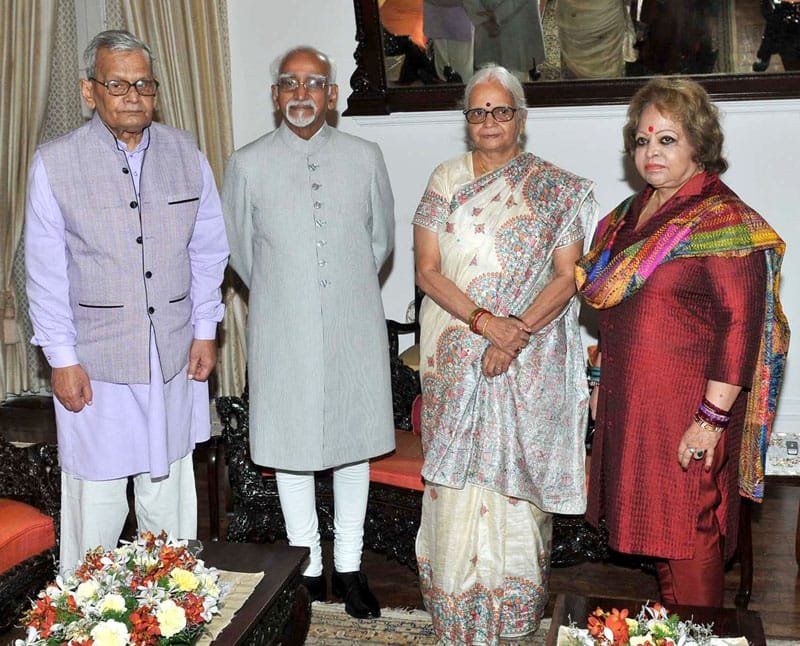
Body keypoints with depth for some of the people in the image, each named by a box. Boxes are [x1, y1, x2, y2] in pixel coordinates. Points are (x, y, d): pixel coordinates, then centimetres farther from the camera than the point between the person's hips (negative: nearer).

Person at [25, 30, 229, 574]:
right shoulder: (55, 163, -5)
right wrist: (62, 358, -6)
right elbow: (46, 272, -3)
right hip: (95, 363, -3)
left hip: (175, 358, 3)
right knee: (96, 498, 3)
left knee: (170, 494, 14)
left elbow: (208, 250, 10)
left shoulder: (185, 153, 4)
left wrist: (205, 330, 7)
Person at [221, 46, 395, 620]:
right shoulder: (248, 165, -4)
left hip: (354, 330, 1)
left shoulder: (365, 158, 0)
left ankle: (349, 567, 26)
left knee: (354, 445, 10)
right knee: (291, 451, 8)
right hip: (283, 333, -1)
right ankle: (308, 568, 25)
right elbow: (241, 252, 7)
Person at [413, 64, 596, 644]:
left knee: (517, 472, 4)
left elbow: (566, 276, -4)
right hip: (455, 353, 1)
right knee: (458, 475, 3)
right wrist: (485, 322, -15)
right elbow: (427, 271, -1)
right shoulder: (447, 180, 6)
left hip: (530, 359, -1)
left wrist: (517, 332, -18)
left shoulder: (557, 189, 3)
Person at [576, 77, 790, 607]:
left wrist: (712, 419, -23)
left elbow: (741, 325, -21)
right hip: (630, 402, 8)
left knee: (688, 531, 2)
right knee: (655, 523, 18)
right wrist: (603, 381, 19)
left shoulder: (723, 221, -15)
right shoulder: (633, 213, 11)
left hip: (686, 408, -8)